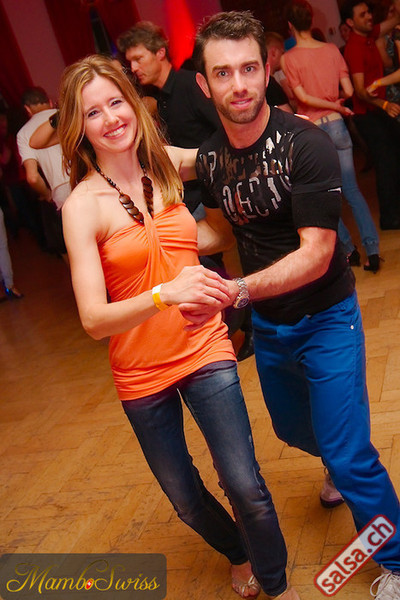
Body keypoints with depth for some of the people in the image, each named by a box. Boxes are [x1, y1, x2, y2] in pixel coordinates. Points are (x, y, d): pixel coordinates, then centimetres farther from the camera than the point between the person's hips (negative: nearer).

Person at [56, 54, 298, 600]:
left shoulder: (168, 165, -3)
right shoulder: (83, 205, -14)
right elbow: (94, 320, -21)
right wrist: (166, 294, -37)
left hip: (204, 350, 1)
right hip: (142, 372, -1)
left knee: (245, 485, -7)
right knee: (186, 497, 15)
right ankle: (237, 555, 48)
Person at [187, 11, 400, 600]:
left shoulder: (306, 145, -25)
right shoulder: (211, 157, -6)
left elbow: (315, 255, -29)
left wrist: (236, 290, -40)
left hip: (325, 318, -6)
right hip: (268, 323, 6)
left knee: (350, 457, -6)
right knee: (293, 429, 25)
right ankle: (341, 466, 59)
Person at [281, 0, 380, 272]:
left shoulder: (289, 58, -8)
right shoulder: (332, 49, 1)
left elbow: (302, 97, -12)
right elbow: (349, 90, 1)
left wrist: (334, 105, -2)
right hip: (336, 125, 3)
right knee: (352, 190, 9)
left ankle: (348, 248, 15)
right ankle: (372, 250, 3)